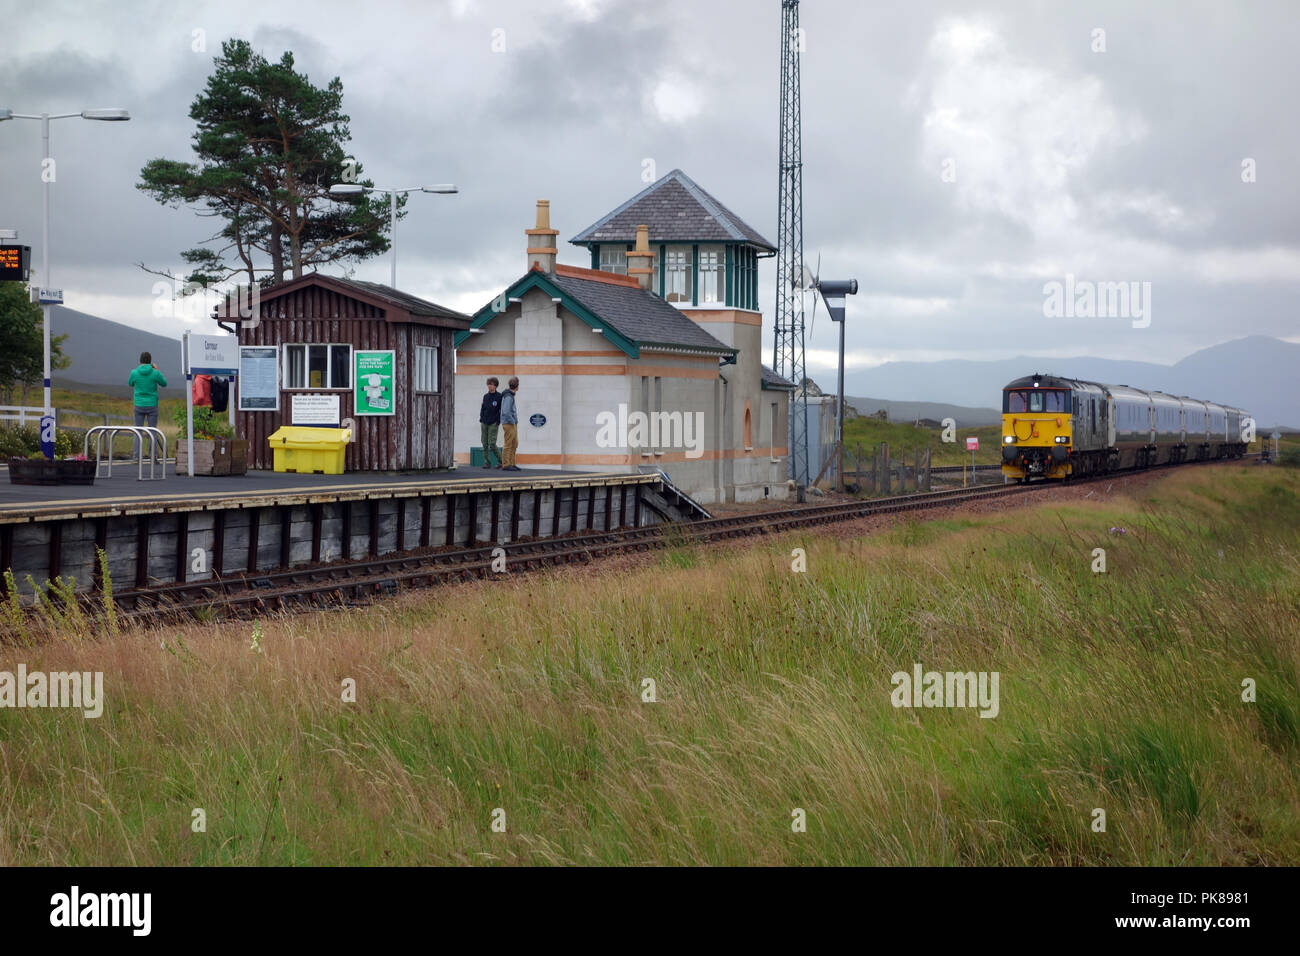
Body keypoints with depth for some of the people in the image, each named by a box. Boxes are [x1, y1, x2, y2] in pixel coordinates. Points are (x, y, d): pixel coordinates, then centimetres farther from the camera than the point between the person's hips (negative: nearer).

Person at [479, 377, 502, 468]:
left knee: (492, 444, -12)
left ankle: (500, 461, 2)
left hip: (493, 424, -6)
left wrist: (498, 421, -10)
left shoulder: (499, 397, -3)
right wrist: (481, 421, 10)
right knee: (485, 444, 3)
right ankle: (487, 463, 8)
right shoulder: (485, 397, 12)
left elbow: (501, 411, -3)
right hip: (484, 423, 6)